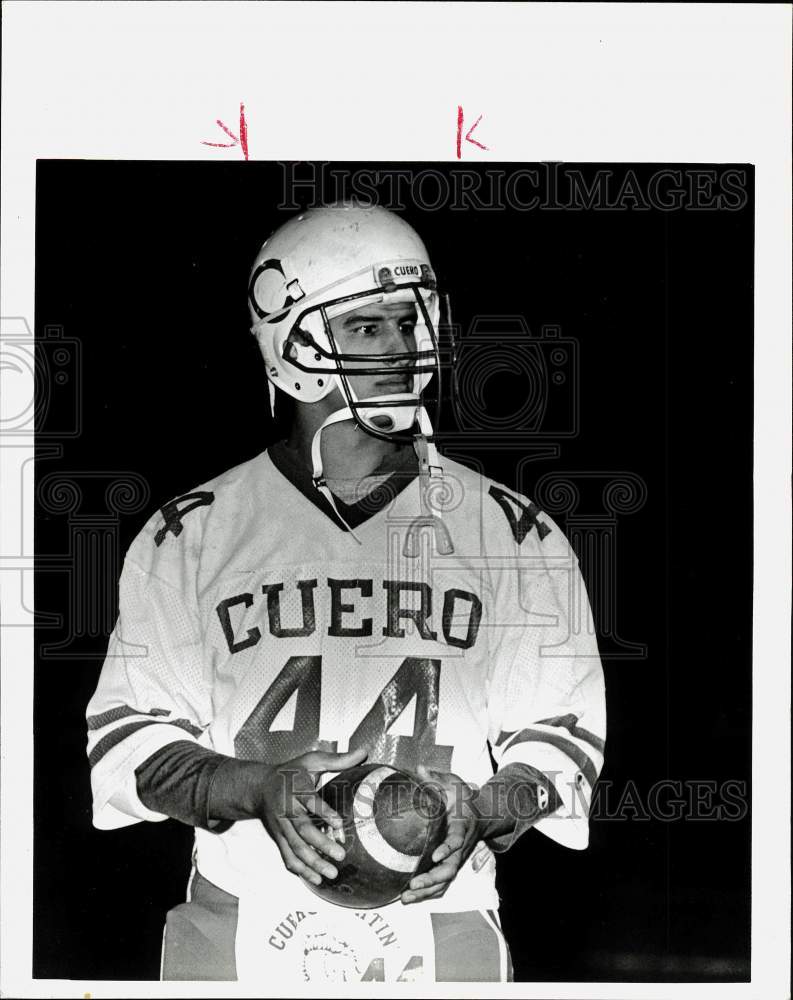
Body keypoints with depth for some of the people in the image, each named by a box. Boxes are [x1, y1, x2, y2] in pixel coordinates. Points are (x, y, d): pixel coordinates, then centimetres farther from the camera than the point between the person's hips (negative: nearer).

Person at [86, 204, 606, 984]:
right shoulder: (194, 534, 3)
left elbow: (560, 731, 6)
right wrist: (257, 788, -14)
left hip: (438, 933, 0)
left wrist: (482, 808, -13)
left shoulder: (511, 533, 4)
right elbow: (128, 736, 2)